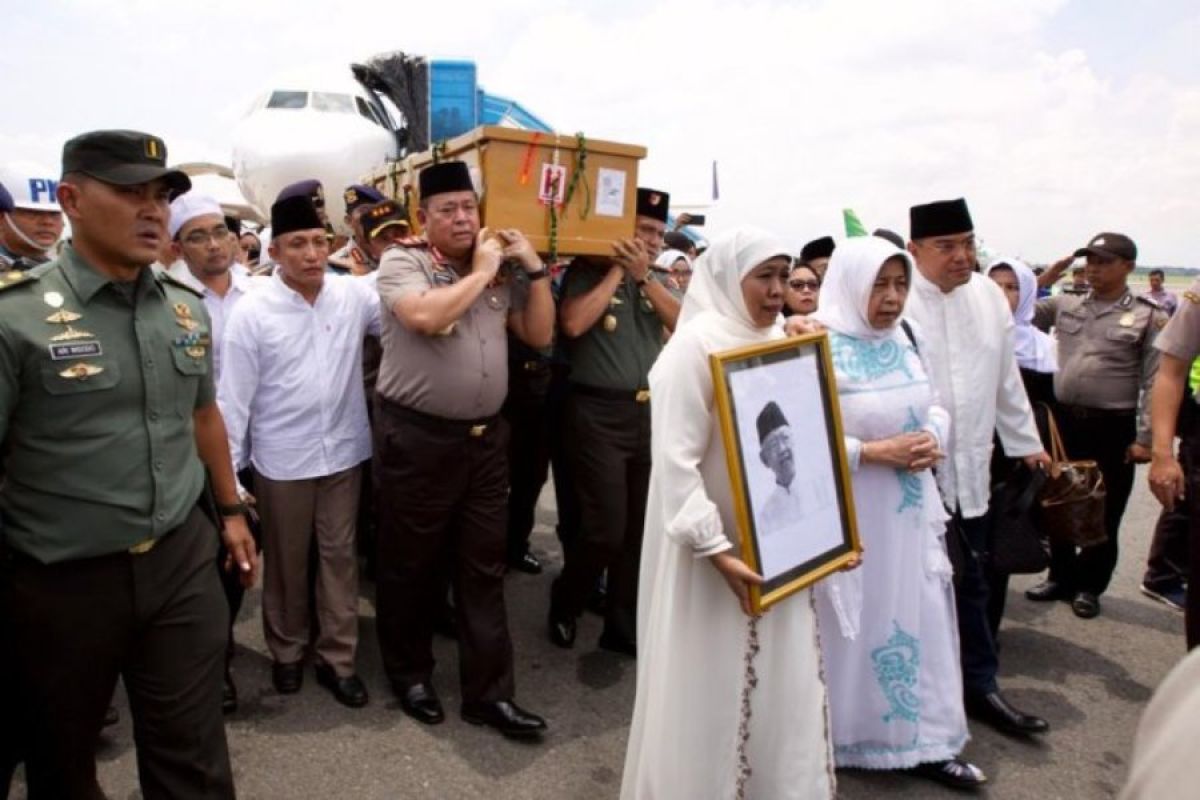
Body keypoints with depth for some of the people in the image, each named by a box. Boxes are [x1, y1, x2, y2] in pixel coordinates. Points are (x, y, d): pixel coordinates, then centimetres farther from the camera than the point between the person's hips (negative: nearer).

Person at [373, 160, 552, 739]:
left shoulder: (502, 272, 10)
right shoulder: (401, 262, -5)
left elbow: (540, 335, 9)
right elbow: (426, 316, -24)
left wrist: (534, 268, 1)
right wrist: (481, 272, -13)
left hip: (485, 437, 5)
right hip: (417, 438, -4)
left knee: (484, 568, 9)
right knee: (411, 565, 11)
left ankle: (489, 692, 20)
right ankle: (410, 674, 32)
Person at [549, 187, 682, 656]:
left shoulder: (656, 281, 15)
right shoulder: (587, 271, -1)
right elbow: (573, 324, -19)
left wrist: (644, 276, -8)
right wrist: (616, 271, -11)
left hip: (649, 412, 6)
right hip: (600, 413, -6)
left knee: (640, 528, 10)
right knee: (605, 529, -5)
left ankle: (623, 627, 24)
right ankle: (564, 607, 23)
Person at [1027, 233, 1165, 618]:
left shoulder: (1148, 317, -3)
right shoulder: (1064, 304, 6)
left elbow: (1154, 382, -6)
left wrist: (1144, 438, -10)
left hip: (1113, 427, -3)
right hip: (1065, 420, 3)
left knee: (1104, 512, 8)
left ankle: (1089, 585, 24)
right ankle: (1061, 576, 30)